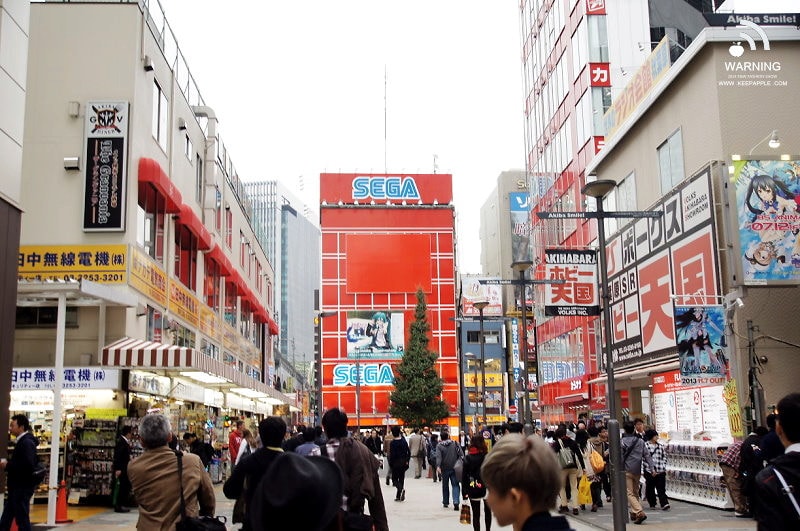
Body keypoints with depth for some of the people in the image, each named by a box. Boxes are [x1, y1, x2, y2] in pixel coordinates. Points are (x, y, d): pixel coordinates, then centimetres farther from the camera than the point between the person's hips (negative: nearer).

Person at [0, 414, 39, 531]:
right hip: (17, 486, 10)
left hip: (23, 487, -10)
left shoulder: (27, 442, -17)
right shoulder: (21, 441, 15)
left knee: (22, 519, -4)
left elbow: (28, 464, -29)